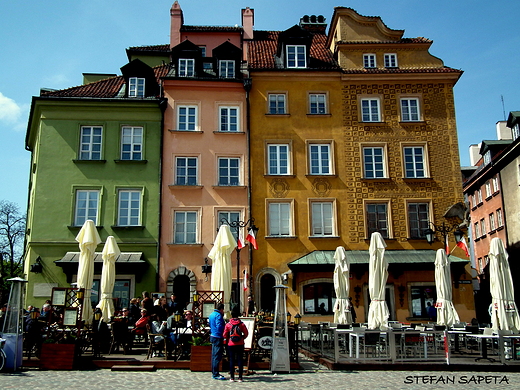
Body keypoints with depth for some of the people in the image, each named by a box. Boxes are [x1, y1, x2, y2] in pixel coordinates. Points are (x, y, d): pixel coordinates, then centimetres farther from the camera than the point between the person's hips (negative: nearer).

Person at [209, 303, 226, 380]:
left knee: (214, 356, 15)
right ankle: (215, 374, -6)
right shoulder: (218, 315, -15)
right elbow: (219, 326, -24)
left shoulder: (211, 314, 15)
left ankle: (214, 372, 22)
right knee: (217, 356, -7)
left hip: (213, 336, 10)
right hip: (218, 338, -10)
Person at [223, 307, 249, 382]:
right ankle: (240, 377, 6)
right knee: (240, 360, 6)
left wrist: (227, 341, 18)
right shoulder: (242, 324, -4)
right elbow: (246, 333, 0)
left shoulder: (228, 324, -5)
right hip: (240, 344, 0)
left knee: (231, 360, 6)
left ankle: (232, 377, 6)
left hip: (231, 345, 0)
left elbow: (225, 335, 0)